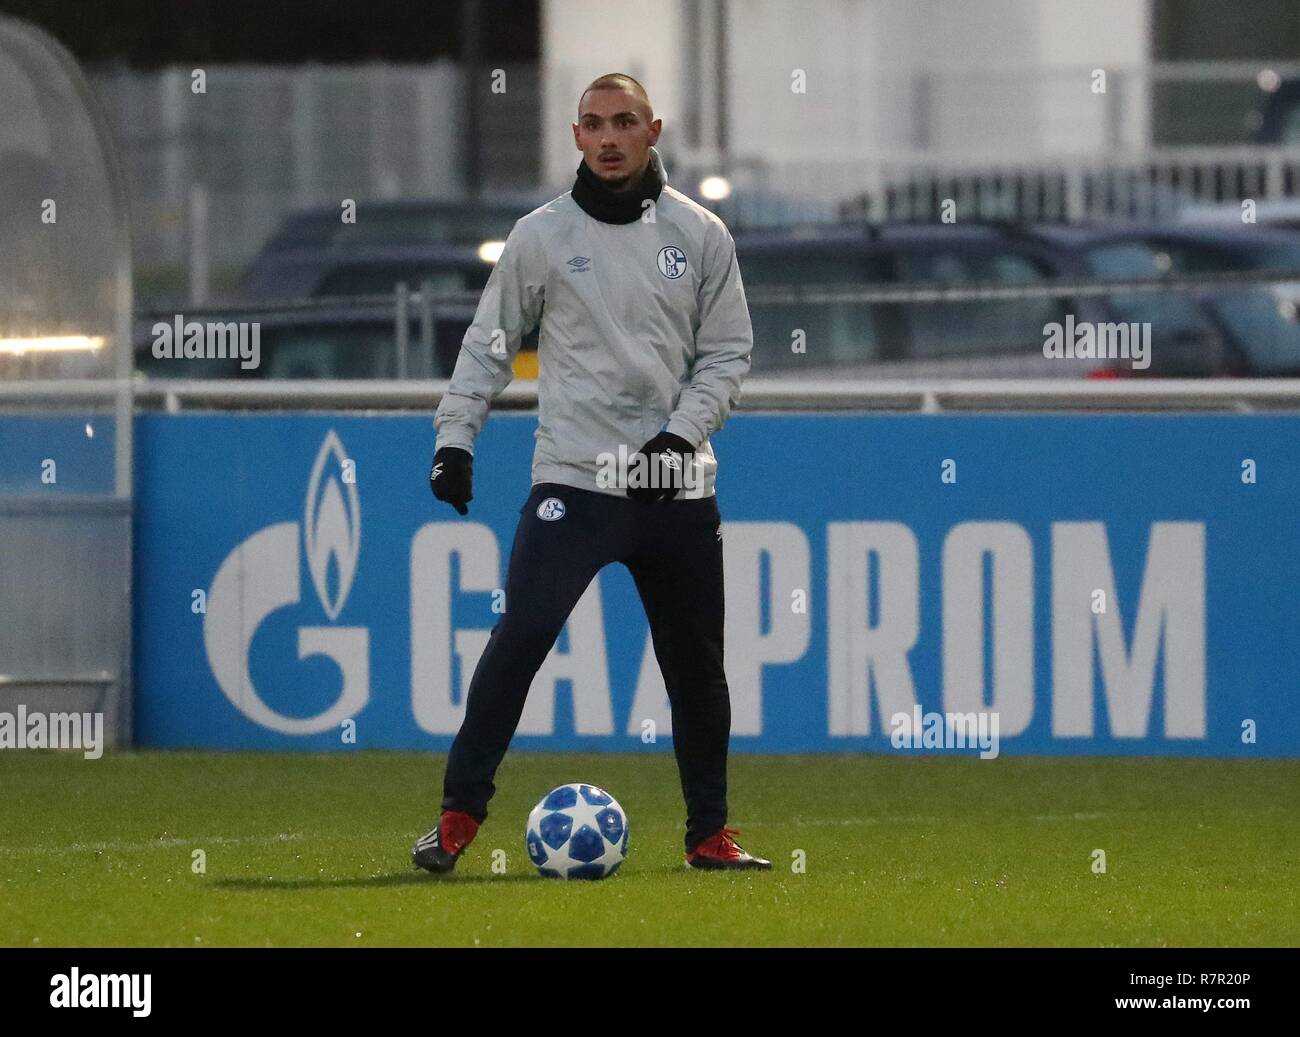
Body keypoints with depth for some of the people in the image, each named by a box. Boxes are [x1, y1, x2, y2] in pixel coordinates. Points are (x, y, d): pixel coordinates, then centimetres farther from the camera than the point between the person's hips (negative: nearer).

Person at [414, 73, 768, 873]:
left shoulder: (700, 235, 5)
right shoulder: (542, 235, 2)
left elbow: (728, 350, 7)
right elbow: (490, 342, 6)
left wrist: (683, 431, -8)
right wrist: (455, 437, -4)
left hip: (678, 485, 2)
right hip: (574, 478, -2)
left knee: (696, 664, 8)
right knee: (519, 640, -15)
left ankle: (709, 834, 21)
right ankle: (460, 817, -10)